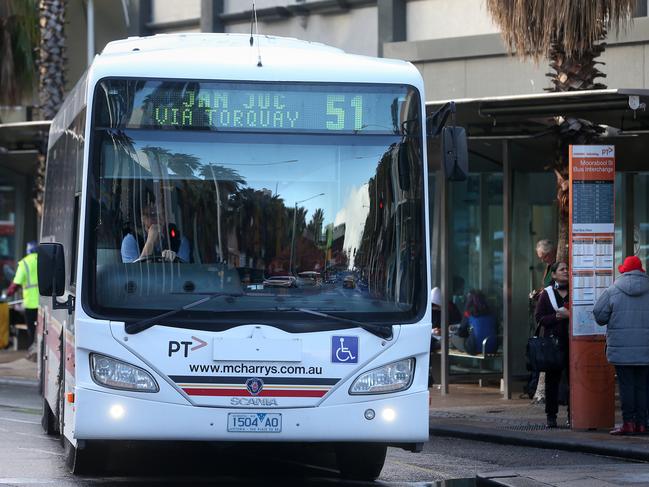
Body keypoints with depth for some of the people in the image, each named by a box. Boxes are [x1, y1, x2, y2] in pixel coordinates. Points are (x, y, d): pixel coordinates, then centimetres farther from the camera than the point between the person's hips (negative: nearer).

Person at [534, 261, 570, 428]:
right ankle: (551, 416, 6)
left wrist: (570, 315, -8)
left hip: (571, 341, 1)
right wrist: (558, 316, -11)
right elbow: (539, 318, 1)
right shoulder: (547, 294, 6)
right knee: (552, 379, 1)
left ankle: (572, 414, 3)